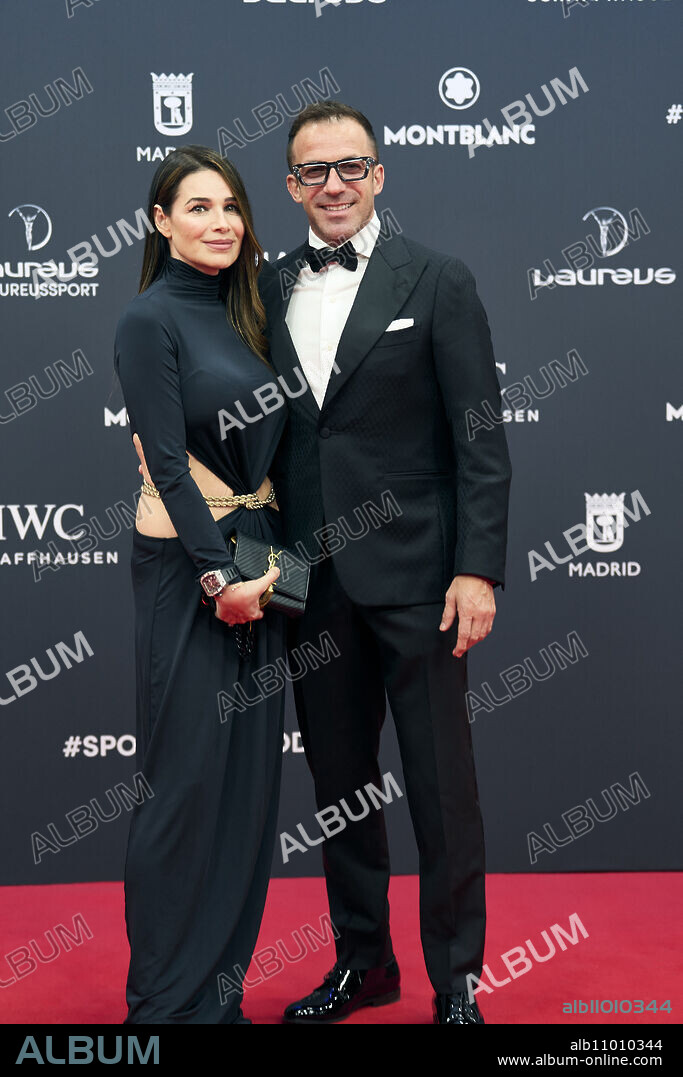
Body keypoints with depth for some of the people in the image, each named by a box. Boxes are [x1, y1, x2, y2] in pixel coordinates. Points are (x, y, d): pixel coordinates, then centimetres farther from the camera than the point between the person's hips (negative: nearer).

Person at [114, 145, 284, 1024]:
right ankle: (169, 996, 14)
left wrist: (268, 559, 6)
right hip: (185, 564, -7)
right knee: (189, 777, -2)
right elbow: (167, 461, -15)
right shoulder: (150, 320, -9)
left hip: (254, 559, 7)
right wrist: (218, 575, -17)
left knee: (251, 773, 11)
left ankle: (224, 981, 24)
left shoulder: (241, 314, 12)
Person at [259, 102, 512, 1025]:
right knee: (338, 777, 14)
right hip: (311, 577, 4)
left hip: (412, 570, -4)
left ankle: (456, 978, 19)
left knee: (441, 783, 3)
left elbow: (482, 438, -6)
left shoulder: (438, 282, -3)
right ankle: (362, 960, 30)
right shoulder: (269, 290, 9)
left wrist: (478, 569, -13)